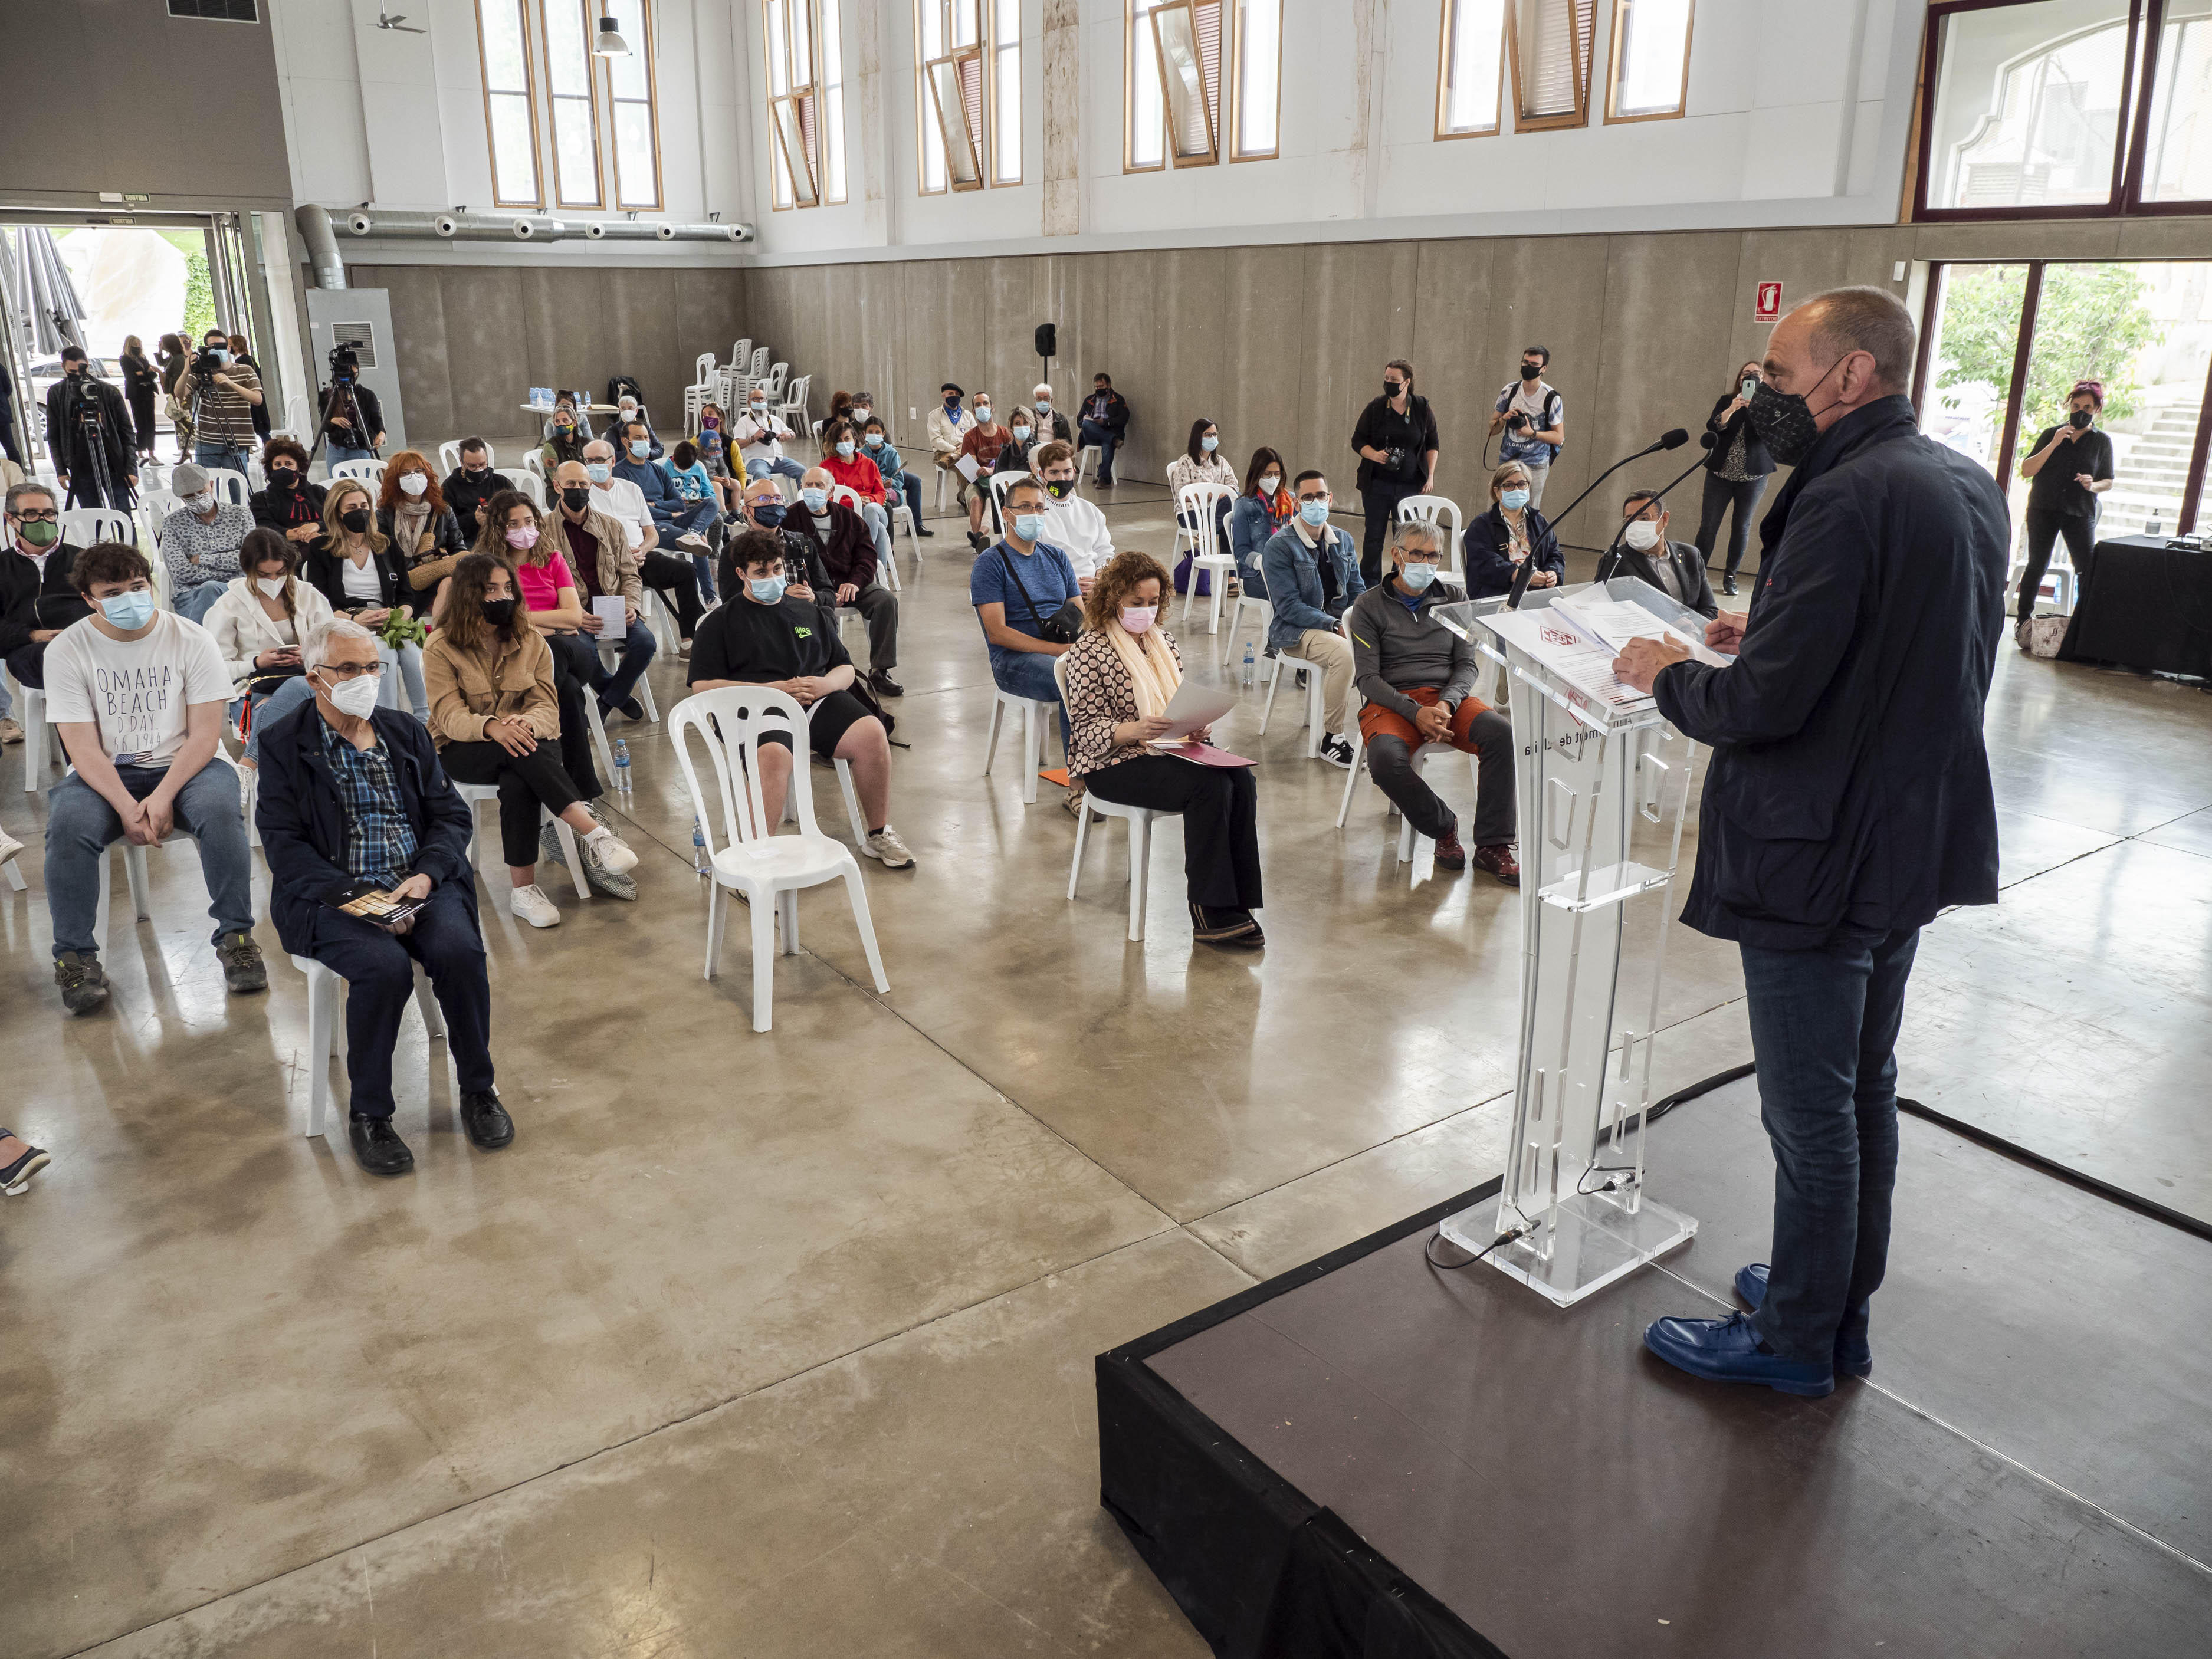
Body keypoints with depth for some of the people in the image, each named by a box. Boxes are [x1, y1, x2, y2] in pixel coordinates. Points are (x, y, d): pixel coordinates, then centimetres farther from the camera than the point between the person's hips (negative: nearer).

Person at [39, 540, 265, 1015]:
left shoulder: (191, 640, -4)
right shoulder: (67, 651, -2)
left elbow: (205, 735, -8)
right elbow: (83, 748, -8)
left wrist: (163, 798, -22)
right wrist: (127, 807, -23)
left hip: (182, 765, -1)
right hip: (104, 775, 1)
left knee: (219, 810, -34)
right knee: (68, 826, -30)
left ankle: (236, 937, -20)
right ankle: (75, 956, -13)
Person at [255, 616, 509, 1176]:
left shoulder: (406, 733, 16)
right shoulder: (284, 746, 4)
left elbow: (452, 815, 11)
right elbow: (284, 846, -4)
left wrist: (427, 875, -9)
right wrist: (354, 897, -18)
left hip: (420, 884, 3)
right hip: (332, 895, -3)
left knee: (460, 950, -27)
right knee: (385, 966, -32)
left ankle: (478, 1089, -6)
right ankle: (368, 1114, -12)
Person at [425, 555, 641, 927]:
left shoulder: (532, 642, 7)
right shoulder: (441, 648, -3)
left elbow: (547, 707, -2)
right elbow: (450, 716, -14)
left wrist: (527, 722, -29)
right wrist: (492, 728, -37)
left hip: (520, 743, 3)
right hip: (461, 751, -2)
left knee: (517, 782, -36)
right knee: (520, 751, -37)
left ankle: (524, 888, -38)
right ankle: (594, 833, -44)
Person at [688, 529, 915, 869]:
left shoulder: (809, 613, 26)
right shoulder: (722, 622, 14)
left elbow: (846, 668, 24)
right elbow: (703, 685, 2)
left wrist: (826, 684, -3)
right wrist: (770, 689, -8)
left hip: (817, 701, 3)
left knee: (872, 733, -27)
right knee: (774, 754, -39)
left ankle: (878, 834, -10)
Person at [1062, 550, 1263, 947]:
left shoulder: (1163, 640, 16)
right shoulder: (1090, 648, -5)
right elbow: (1088, 730, -11)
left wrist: (1197, 724, -4)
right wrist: (1138, 730, -29)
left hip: (1172, 750, 7)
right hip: (1113, 762, -6)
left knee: (1241, 779, -23)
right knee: (1210, 786, -30)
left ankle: (1234, 903, -22)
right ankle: (1209, 913, -23)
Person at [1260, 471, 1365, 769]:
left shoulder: (1343, 540, 14)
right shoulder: (1279, 546, -7)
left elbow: (1358, 590, 17)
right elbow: (1289, 606, -14)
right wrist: (1335, 626, -23)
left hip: (1340, 622, 6)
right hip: (1294, 631, -6)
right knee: (1344, 652, -35)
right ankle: (1332, 738, -21)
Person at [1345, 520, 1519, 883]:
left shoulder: (1451, 600, 17)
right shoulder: (1369, 606, 6)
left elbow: (1467, 664, 10)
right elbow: (1368, 678, -3)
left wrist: (1446, 704, -12)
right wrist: (1416, 713, -18)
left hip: (1448, 696, 3)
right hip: (1392, 703, -3)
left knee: (1501, 732, -29)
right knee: (1386, 759, -37)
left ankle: (1492, 845, -22)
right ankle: (1443, 826, -11)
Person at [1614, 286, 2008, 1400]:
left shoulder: (1848, 500, -23)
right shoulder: (1967, 486, 7)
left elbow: (1763, 703, -26)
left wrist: (1669, 676, -7)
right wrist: (1770, 633, 11)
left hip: (1820, 858, -10)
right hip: (1913, 842, 10)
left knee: (1810, 1114, 5)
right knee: (1864, 1091, 21)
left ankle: (1794, 1339, 23)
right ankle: (1842, 1310, 37)